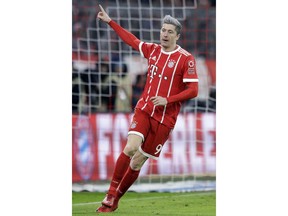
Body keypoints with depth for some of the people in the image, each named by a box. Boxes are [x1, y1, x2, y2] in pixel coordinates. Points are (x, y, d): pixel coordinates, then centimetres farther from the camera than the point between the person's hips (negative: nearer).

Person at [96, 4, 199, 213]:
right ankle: (111, 194, -11)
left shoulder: (186, 59, -7)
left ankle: (115, 200, 14)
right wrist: (110, 21, 28)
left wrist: (168, 100, -20)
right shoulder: (153, 50, 8)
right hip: (144, 109, 3)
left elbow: (193, 90, -10)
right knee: (130, 148, -21)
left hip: (165, 117, -3)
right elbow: (132, 40, 25)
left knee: (137, 162, -1)